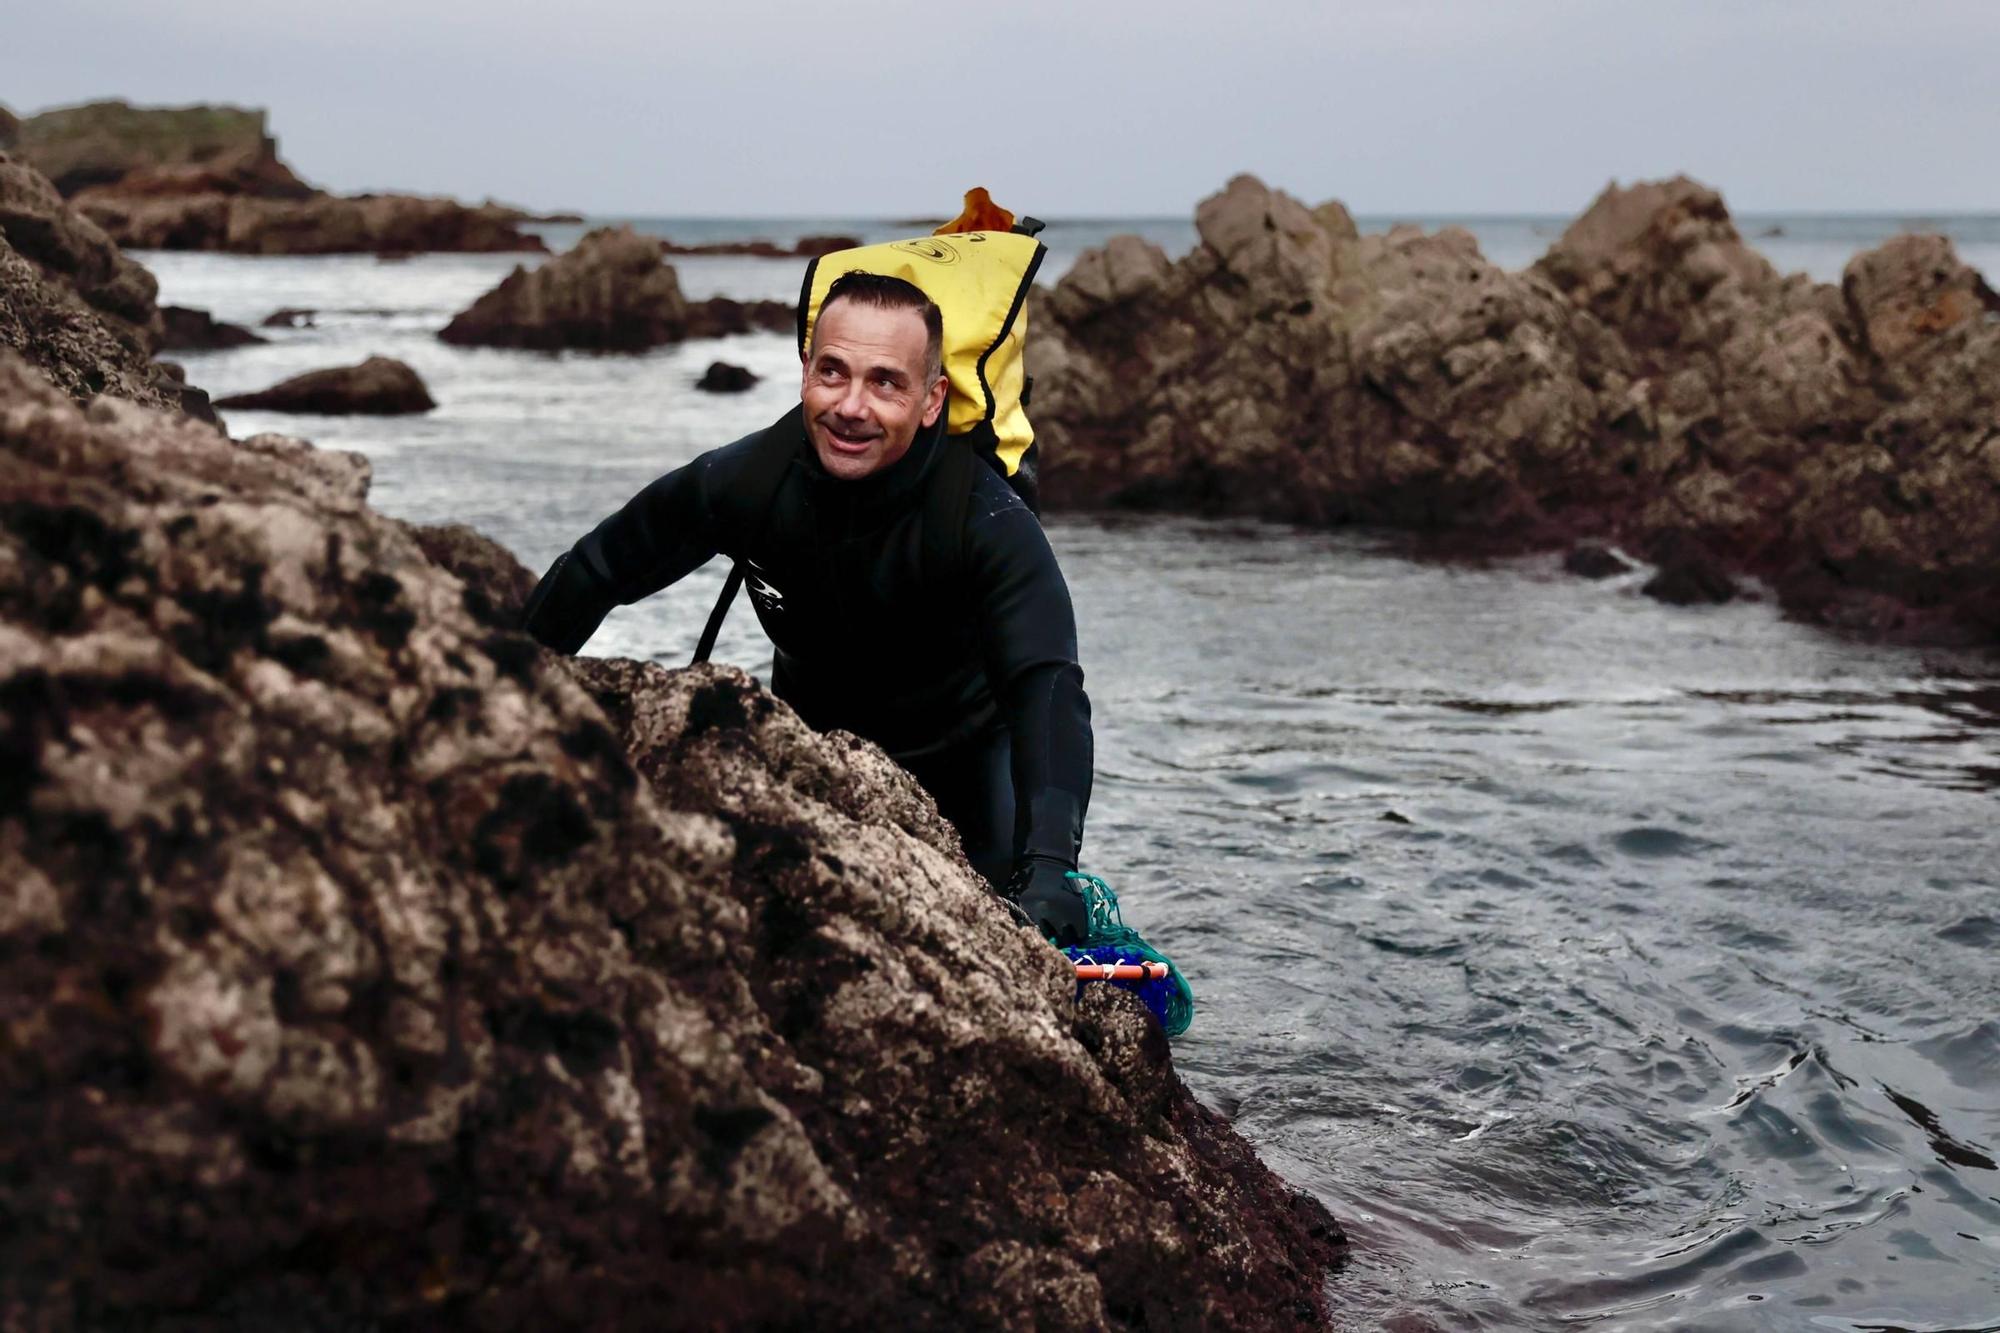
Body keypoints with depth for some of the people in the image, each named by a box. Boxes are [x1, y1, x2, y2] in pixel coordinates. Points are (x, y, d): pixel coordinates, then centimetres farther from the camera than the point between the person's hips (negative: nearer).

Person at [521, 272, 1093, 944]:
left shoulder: (991, 522, -32)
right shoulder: (744, 479, -23)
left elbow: (1046, 686, -45)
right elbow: (592, 573, -7)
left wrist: (1048, 867, -60)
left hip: (963, 753, -2)